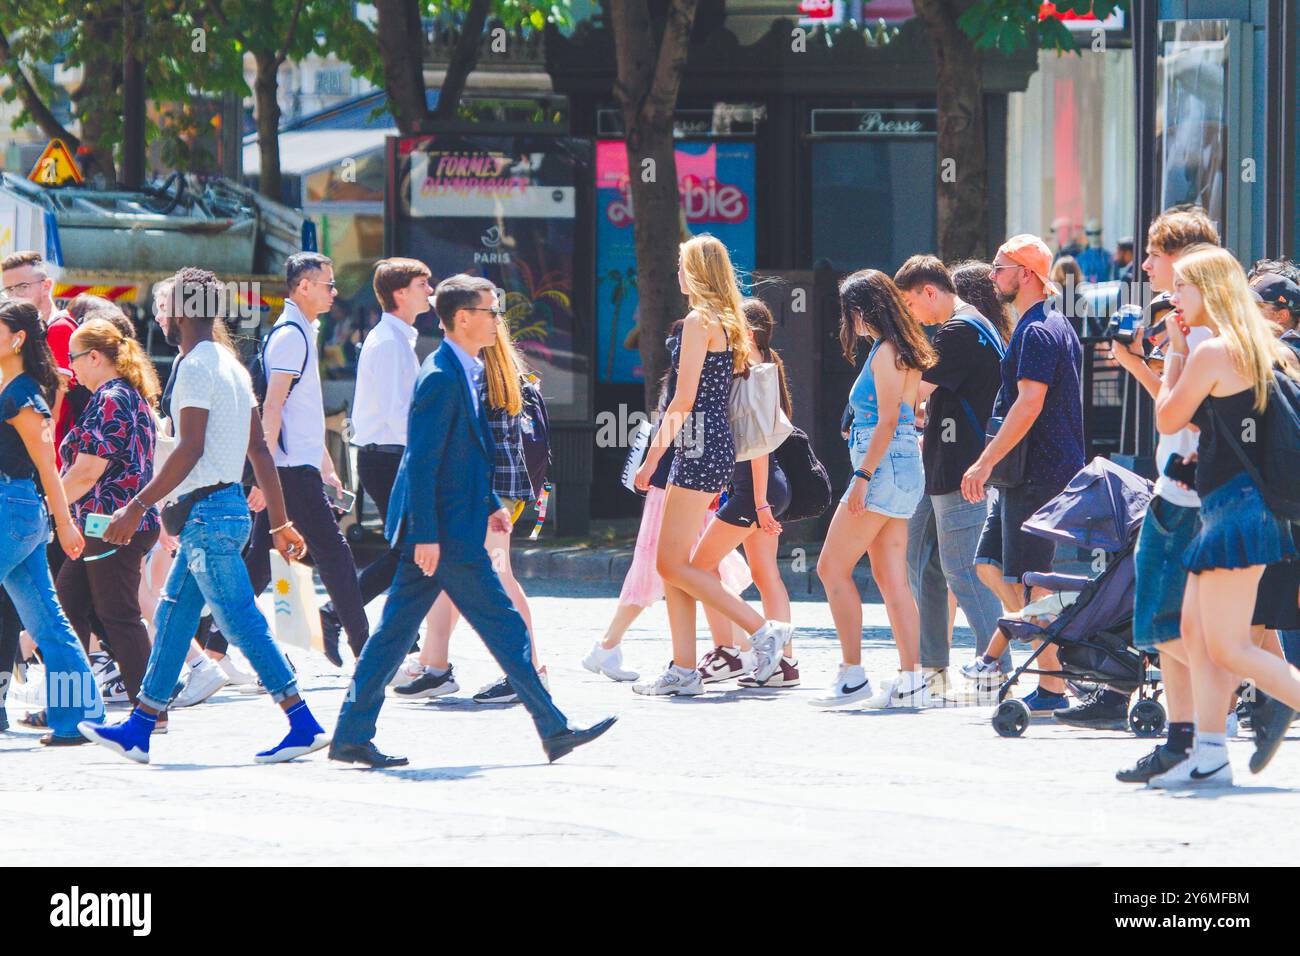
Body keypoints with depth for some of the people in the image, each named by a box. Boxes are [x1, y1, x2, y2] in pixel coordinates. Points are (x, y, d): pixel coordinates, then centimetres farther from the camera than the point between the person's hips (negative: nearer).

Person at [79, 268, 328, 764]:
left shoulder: (196, 367, -13)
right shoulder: (232, 366, 16)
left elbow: (190, 450, -22)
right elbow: (260, 452, 17)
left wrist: (136, 507, -21)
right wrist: (280, 522, 19)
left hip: (209, 512, -10)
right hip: (229, 506, 10)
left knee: (242, 622, -9)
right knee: (172, 619, 14)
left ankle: (304, 727, -10)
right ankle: (138, 730, 20)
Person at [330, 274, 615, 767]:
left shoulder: (464, 372, 14)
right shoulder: (441, 376, -17)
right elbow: (422, 462, -20)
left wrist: (490, 505, 23)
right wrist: (426, 535, -22)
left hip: (433, 532, 10)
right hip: (446, 532, -10)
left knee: (395, 630, 9)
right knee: (505, 628, -3)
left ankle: (351, 735, 9)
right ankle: (554, 730, 3)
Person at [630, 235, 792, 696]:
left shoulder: (699, 321, -12)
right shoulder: (728, 323, 16)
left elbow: (684, 400, -16)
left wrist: (652, 456, -13)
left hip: (701, 449, -10)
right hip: (716, 446, 10)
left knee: (674, 565, -8)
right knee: (671, 566, 9)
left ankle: (764, 630, -10)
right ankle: (683, 670, 6)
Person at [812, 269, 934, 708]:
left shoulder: (886, 353, -12)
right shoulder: (905, 351, 16)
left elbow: (888, 421, -18)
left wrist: (862, 477, -21)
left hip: (884, 468, -10)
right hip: (905, 472, 10)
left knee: (833, 569, -5)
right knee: (892, 580, 6)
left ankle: (853, 676, -7)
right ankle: (911, 680, 2)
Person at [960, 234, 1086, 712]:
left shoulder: (1038, 332, -15)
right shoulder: (1057, 327, 18)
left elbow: (1029, 404, -24)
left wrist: (986, 463, -23)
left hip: (1038, 475, -10)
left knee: (1028, 582, -7)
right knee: (990, 565, 14)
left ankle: (1053, 687, -6)